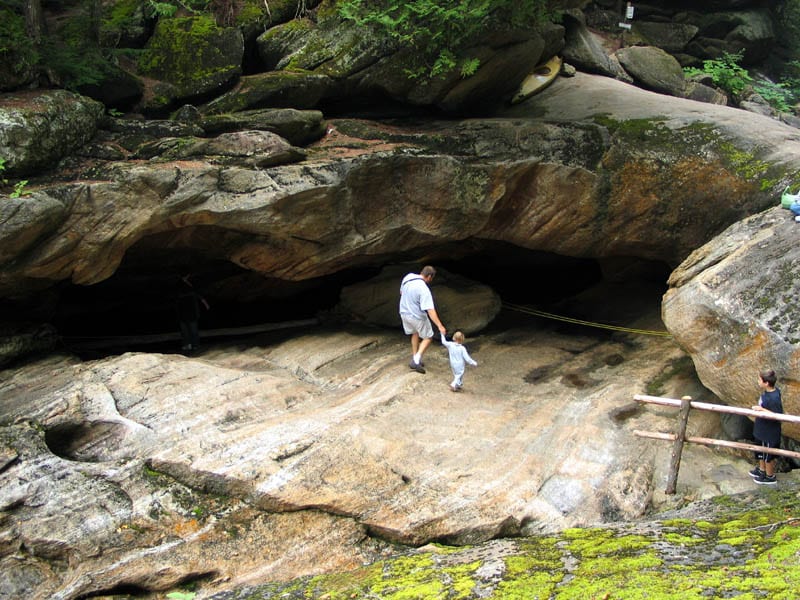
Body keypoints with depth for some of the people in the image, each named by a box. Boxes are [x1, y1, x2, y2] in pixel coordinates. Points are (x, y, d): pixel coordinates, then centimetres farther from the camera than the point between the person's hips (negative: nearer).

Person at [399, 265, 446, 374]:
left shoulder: (407, 278, -8)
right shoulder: (424, 289, -29)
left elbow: (401, 292, 12)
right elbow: (430, 310, -31)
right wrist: (440, 326, -28)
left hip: (404, 313, 7)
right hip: (417, 317, -7)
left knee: (415, 333, 29)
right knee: (428, 337, 14)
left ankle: (415, 360, 35)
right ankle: (416, 361, 3)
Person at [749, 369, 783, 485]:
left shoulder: (774, 398, -33)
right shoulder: (767, 392, -6)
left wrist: (762, 409, -34)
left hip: (769, 433, -9)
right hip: (762, 430, 9)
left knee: (768, 455, 13)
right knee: (761, 452, 28)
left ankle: (770, 477, 32)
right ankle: (762, 470, 48)